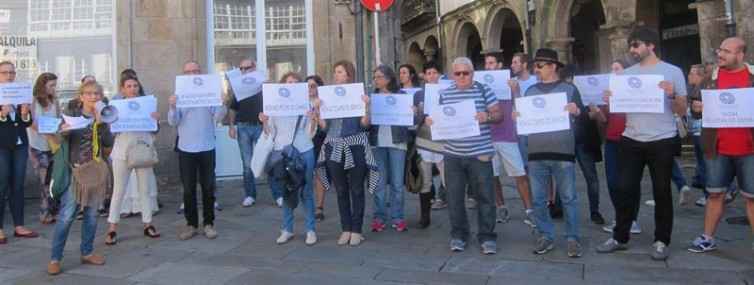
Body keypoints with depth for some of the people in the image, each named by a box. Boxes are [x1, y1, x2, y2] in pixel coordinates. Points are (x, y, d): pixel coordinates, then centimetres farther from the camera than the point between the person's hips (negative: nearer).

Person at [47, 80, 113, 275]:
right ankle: (54, 258, 1)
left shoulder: (102, 118, 8)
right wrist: (63, 131, -31)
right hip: (75, 172, -3)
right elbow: (62, 140, -9)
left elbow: (109, 143, -3)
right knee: (66, 216, -6)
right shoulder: (71, 115, -1)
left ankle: (87, 253, 21)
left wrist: (100, 123, -15)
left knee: (91, 215, 9)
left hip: (96, 172, 4)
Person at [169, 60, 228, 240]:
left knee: (208, 188, 7)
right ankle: (191, 224, 16)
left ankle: (209, 223, 17)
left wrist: (222, 104, -22)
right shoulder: (179, 95, 2)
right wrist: (172, 107, -23)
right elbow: (173, 122, -4)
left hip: (207, 147, 0)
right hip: (186, 149, 0)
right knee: (188, 189, 7)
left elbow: (218, 118, -5)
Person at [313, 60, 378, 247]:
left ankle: (356, 230, 11)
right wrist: (317, 109, -6)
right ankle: (345, 229, 18)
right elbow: (324, 126, 6)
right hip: (334, 148, 4)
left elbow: (365, 124, -8)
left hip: (355, 147, -3)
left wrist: (367, 106, -21)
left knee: (356, 190, 3)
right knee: (341, 191, 9)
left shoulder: (359, 94, -1)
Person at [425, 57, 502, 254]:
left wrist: (487, 116, -21)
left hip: (480, 154, -2)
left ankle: (487, 237, 14)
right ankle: (458, 234, 21)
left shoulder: (484, 90, 0)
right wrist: (430, 120, -6)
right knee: (454, 197, 7)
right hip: (453, 155, 3)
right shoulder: (445, 94, 9)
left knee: (484, 196, 2)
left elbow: (499, 115, 0)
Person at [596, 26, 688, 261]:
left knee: (661, 192, 6)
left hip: (662, 141, -3)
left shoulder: (672, 71, -1)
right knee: (625, 189, 6)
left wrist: (672, 95, -21)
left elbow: (682, 110, -2)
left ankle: (661, 241, 17)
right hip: (631, 140, 3)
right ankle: (620, 237, 17)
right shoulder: (627, 73, 9)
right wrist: (609, 101, -11)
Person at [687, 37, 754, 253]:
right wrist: (696, 108, -13)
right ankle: (707, 238, 17)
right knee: (715, 194, 9)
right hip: (717, 149, 2)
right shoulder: (709, 80, 8)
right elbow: (696, 111, 10)